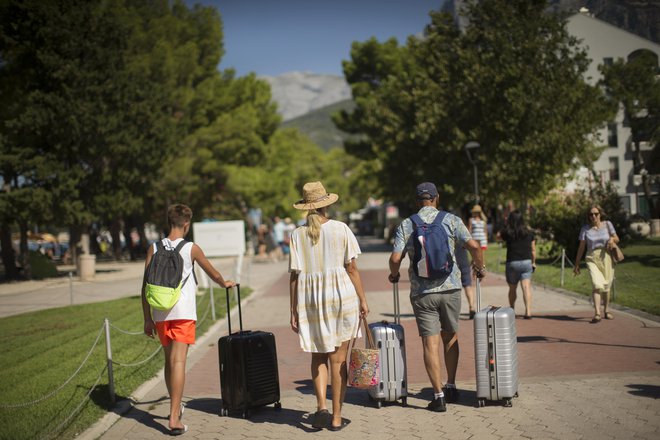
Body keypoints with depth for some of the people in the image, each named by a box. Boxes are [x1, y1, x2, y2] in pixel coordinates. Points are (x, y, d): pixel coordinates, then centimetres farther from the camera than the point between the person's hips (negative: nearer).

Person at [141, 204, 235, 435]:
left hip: (160, 314, 4)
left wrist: (147, 318, 10)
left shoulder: (154, 249, 6)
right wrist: (225, 283, 35)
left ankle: (176, 406, 35)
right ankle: (174, 418, -14)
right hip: (183, 312, -4)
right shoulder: (191, 249, -1)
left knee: (169, 360, 18)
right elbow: (214, 274, 13)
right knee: (178, 362, -8)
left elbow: (145, 286, 4)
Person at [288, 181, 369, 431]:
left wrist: (294, 310, 4)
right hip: (341, 296, -1)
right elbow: (352, 268, -4)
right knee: (338, 358, 7)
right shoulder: (340, 229, -3)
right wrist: (362, 300, 4)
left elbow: (294, 275, -2)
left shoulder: (298, 234, 0)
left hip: (310, 299, 1)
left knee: (318, 356, 17)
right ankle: (336, 418, 11)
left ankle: (321, 406, 0)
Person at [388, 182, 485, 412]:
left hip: (422, 292, -1)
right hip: (450, 288, 1)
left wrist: (394, 274, 15)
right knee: (450, 337, 18)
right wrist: (479, 267, 10)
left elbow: (395, 258, -6)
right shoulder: (451, 220, 1)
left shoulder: (406, 225, 2)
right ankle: (451, 387, 24)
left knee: (430, 343, 1)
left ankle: (439, 395, -2)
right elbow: (473, 246, -8)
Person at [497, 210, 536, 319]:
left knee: (512, 289, 14)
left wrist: (505, 225, 18)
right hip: (527, 262, 1)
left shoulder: (507, 233, -7)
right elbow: (533, 249, 7)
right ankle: (528, 311, -17)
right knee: (526, 287, -6)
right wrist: (533, 262, 17)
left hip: (512, 263, -1)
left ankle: (512, 311, 28)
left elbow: (498, 235, 16)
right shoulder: (529, 232, 2)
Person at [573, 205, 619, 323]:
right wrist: (577, 264, 5)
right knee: (597, 284, -20)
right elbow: (581, 247, 4)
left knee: (606, 286, 10)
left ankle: (606, 311, 30)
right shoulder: (585, 228, 1)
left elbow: (617, 239, 10)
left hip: (606, 257, 2)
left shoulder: (607, 224, 4)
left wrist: (612, 239, -14)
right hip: (592, 258, -2)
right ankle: (597, 313, -27)